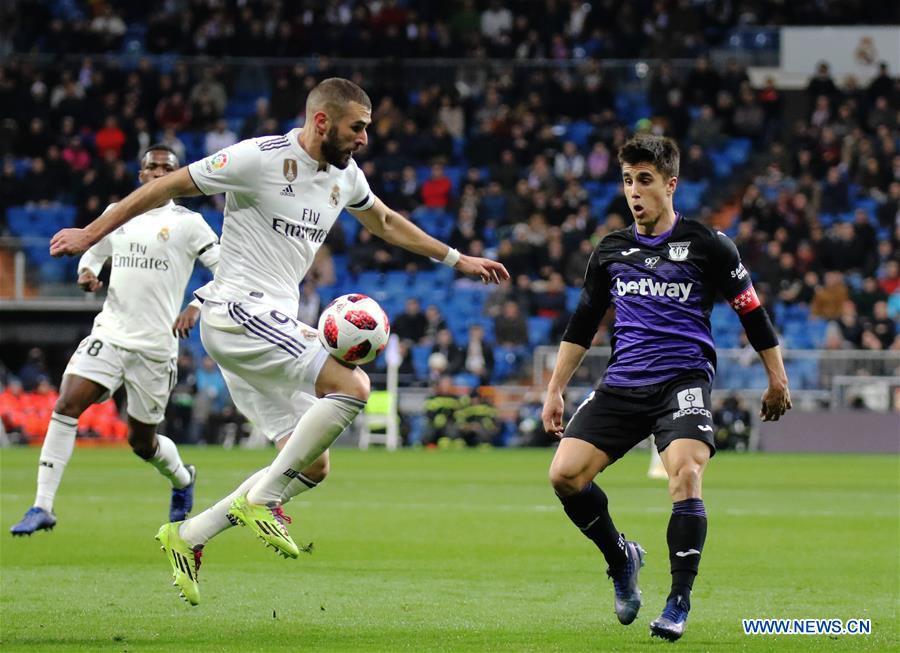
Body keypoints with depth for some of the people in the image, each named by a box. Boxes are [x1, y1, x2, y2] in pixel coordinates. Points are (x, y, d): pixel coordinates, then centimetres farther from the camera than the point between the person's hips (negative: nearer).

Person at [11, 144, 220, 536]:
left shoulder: (187, 223, -3)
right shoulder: (116, 213, 10)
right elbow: (92, 254, 24)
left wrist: (196, 306, -20)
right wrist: (86, 274, 1)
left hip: (155, 345, -3)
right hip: (109, 331, 3)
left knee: (142, 441, 7)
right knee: (67, 405, -17)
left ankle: (182, 479, 42)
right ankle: (43, 507, -16)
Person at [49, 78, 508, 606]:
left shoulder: (345, 176, 11)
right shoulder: (261, 158, -12)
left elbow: (386, 222, 32)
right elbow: (169, 186, -5)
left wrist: (457, 259, 33)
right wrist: (92, 233, -2)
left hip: (277, 323, 9)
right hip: (237, 313, -9)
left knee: (312, 467, 3)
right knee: (353, 385, -23)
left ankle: (188, 537, 11)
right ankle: (262, 499, -15)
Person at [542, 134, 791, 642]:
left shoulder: (707, 244, -1)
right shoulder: (611, 251, 12)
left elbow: (752, 312, 5)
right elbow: (583, 325, 21)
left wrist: (777, 381, 7)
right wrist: (555, 390, 18)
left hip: (684, 379, -5)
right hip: (622, 384, 5)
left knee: (685, 474, -27)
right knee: (564, 474, -9)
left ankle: (679, 604, -18)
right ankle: (621, 557, 17)